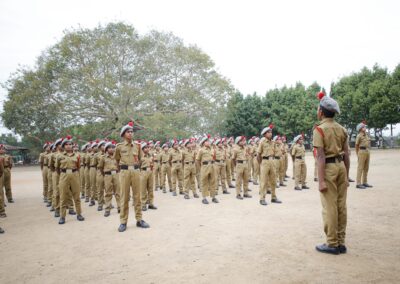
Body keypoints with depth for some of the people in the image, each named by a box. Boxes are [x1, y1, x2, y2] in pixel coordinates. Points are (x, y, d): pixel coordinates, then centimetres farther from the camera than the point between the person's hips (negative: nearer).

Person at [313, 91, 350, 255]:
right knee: (341, 206, 11)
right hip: (341, 166, 7)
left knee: (330, 207, -1)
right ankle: (341, 243, 19)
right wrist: (346, 176, 17)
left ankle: (332, 244, 7)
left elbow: (321, 156, -16)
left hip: (329, 168, -7)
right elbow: (346, 155, 10)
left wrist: (321, 180, -17)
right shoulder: (341, 129, 11)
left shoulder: (319, 129, -10)